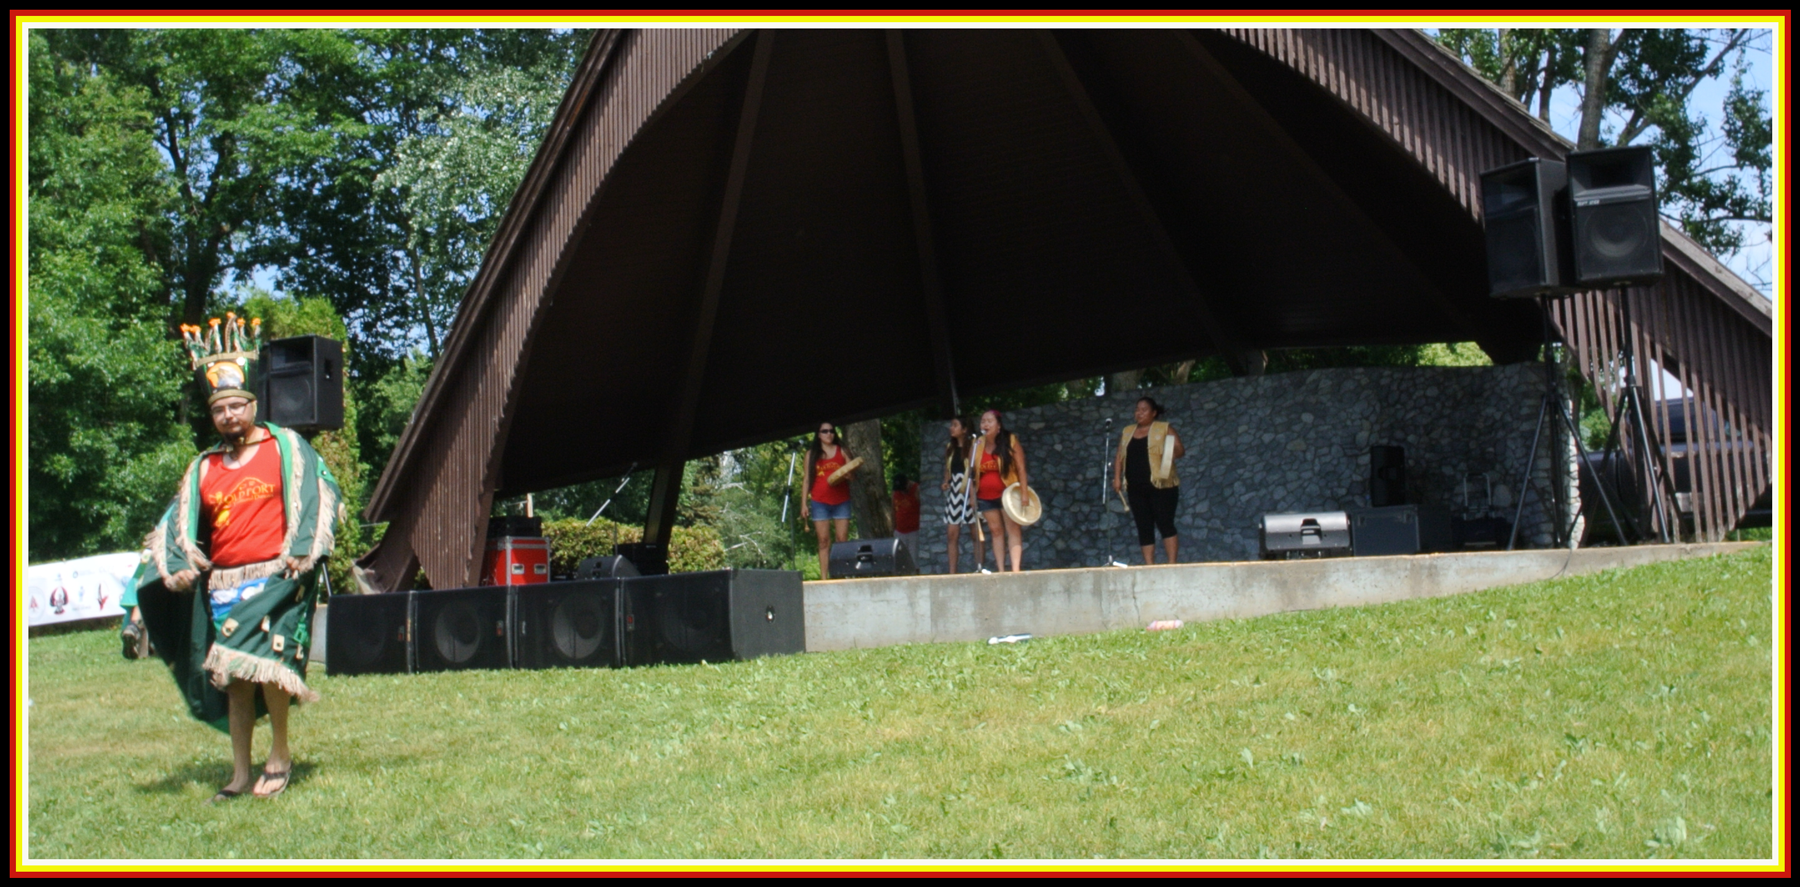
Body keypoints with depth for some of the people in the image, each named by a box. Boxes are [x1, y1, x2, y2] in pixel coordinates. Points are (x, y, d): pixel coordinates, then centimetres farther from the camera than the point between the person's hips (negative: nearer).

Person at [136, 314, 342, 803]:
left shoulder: (285, 447, 5)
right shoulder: (203, 468, 17)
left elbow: (316, 498, -3)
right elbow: (181, 524, 15)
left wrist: (301, 551, -14)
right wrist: (180, 565, -4)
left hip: (274, 577, -5)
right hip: (222, 584, 5)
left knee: (263, 663, -18)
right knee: (232, 677, 5)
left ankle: (280, 753, 2)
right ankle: (241, 775, 12)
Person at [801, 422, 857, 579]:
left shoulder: (842, 451, 12)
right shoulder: (811, 453, 11)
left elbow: (853, 473, 11)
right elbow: (807, 478, 10)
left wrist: (847, 475, -13)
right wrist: (804, 503, 3)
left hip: (841, 501, 0)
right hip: (820, 502, 0)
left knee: (843, 539, -5)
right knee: (824, 541, -2)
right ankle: (824, 578, -3)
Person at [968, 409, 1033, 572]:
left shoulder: (1010, 441, -6)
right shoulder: (977, 445, 3)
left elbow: (1021, 468, -8)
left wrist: (1024, 493, -15)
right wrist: (971, 492, 0)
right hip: (986, 496, 4)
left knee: (1013, 529, -8)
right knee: (995, 531, 5)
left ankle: (1016, 568, -15)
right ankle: (1000, 570, 6)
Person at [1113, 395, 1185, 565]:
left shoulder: (1164, 429, 3)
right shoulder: (1127, 431, 17)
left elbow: (1180, 449, -3)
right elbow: (1119, 457, 18)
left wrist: (1173, 453, -24)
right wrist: (1117, 477, 6)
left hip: (1161, 486, -5)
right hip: (1136, 489, 5)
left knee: (1165, 524, -9)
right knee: (1144, 528, 3)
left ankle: (1172, 564, -7)